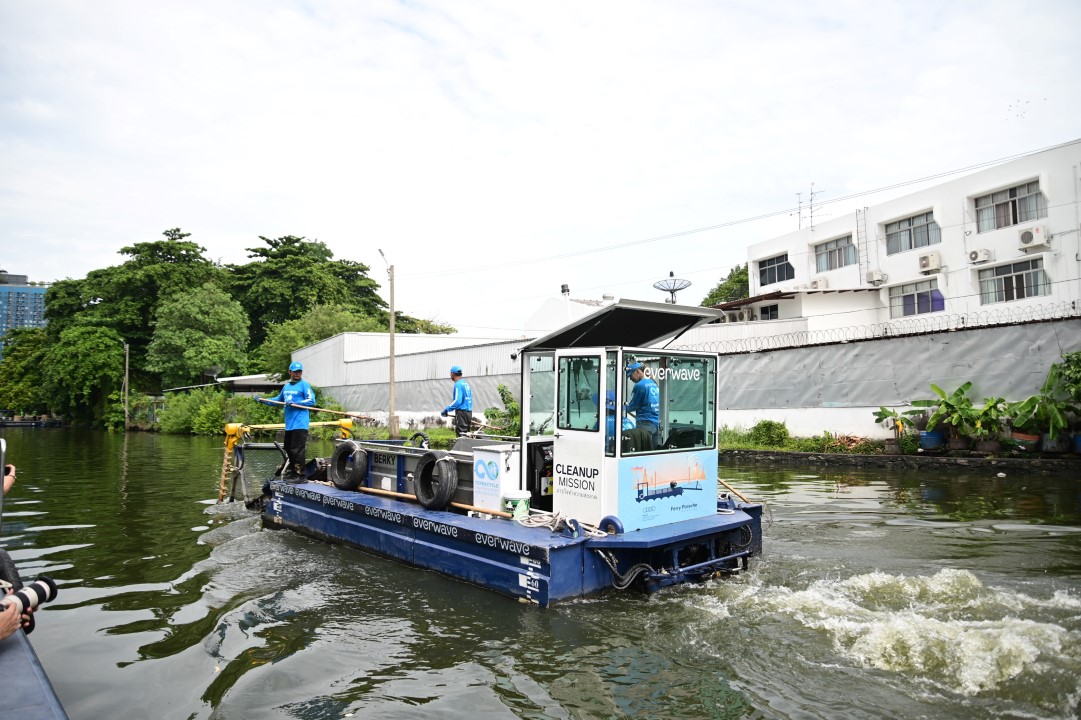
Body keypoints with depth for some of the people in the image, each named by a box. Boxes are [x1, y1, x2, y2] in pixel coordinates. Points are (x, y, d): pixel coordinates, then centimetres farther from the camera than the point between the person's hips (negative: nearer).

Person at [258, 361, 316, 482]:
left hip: (300, 424, -8)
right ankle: (291, 473, 27)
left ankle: (301, 475, -5)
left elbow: (311, 401, -12)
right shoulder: (286, 386, 17)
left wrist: (294, 403, -18)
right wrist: (264, 400, 21)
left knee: (297, 450, -10)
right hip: (289, 425, 8)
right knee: (289, 450, 15)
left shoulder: (304, 384, -4)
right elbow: (279, 399, 29)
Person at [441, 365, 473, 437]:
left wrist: (446, 409, -18)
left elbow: (457, 401, -22)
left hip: (462, 412, -9)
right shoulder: (466, 384, 15)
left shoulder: (458, 384, -12)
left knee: (461, 435, -8)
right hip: (469, 412, 9)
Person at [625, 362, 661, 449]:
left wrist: (625, 406, 16)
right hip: (657, 423, 8)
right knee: (655, 449, 8)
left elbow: (632, 407, -3)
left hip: (645, 424, -8)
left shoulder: (639, 385, -10)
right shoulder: (653, 383, 15)